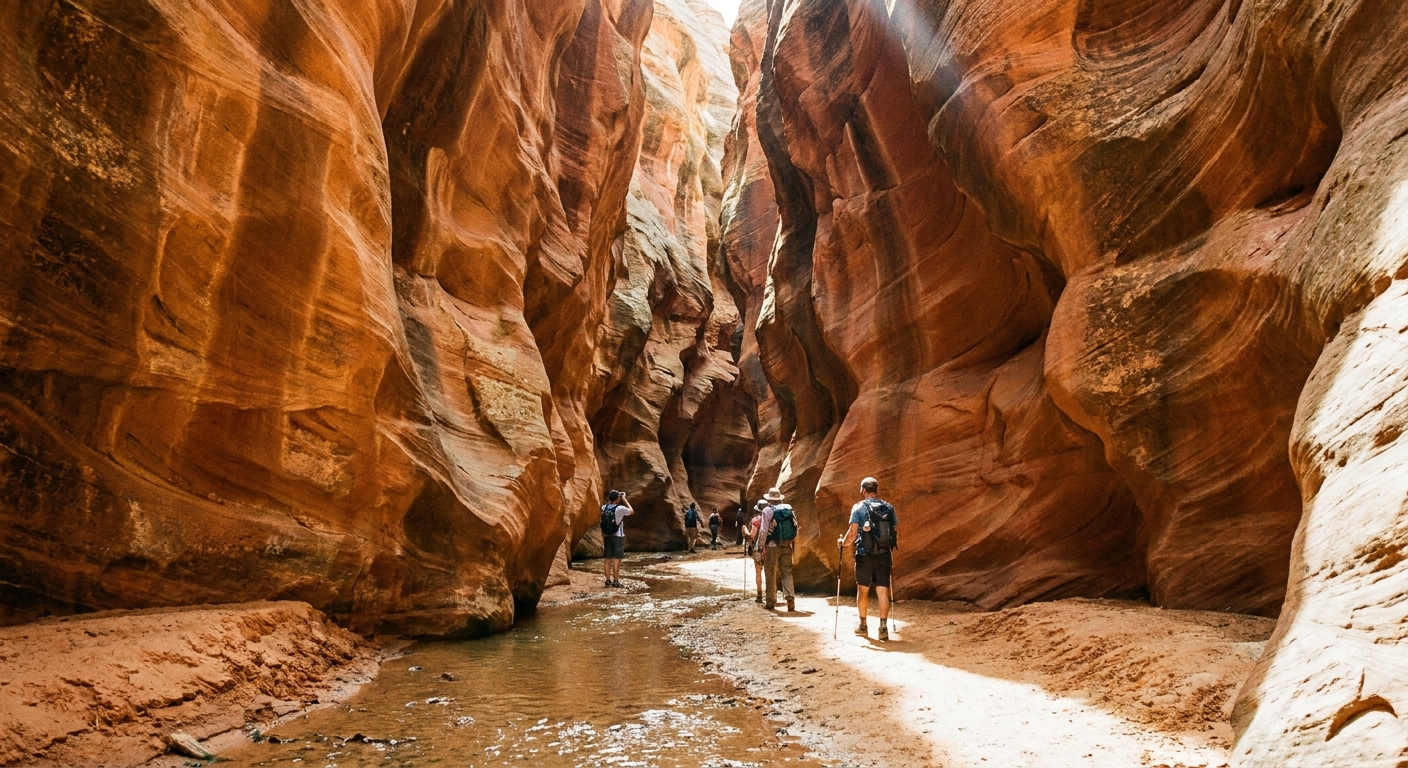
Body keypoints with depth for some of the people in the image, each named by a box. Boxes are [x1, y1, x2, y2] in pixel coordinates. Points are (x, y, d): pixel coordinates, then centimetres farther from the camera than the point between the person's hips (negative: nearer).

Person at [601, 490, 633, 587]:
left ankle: (608, 580, 12)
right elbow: (632, 511, 5)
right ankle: (615, 581, -2)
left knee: (608, 559, 9)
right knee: (616, 559, -2)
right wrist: (624, 500, 9)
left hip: (607, 536, 5)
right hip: (618, 537, -5)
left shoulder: (604, 508, 2)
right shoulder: (620, 508, -13)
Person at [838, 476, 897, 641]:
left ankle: (863, 626, 23)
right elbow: (896, 531, 7)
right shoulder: (889, 508, 5)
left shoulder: (859, 507, -7)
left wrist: (843, 542, 6)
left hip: (865, 555, -2)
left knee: (863, 590, 13)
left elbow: (852, 533, -13)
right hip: (884, 555, 2)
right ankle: (883, 628, -1)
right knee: (883, 592, 4)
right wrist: (894, 544, 27)